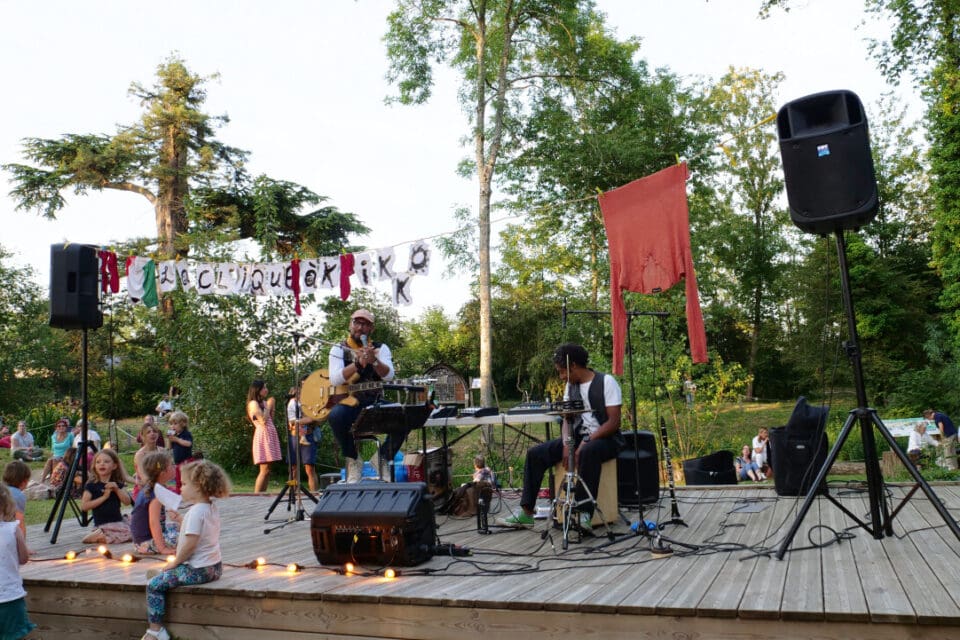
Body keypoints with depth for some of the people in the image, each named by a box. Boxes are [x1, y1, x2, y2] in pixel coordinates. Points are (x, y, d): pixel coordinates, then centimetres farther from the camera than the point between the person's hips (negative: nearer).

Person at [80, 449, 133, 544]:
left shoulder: (117, 484, 9)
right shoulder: (91, 486, -2)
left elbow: (128, 502, 0)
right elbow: (84, 506, -12)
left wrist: (117, 489, -13)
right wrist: (104, 497, -16)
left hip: (119, 522, 6)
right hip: (102, 525, -6)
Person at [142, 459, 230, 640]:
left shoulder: (196, 511, -20)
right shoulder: (212, 508, 8)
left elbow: (190, 543, -24)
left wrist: (175, 562, -10)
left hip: (197, 569, -10)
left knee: (154, 585, -3)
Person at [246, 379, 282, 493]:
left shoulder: (263, 402, 20)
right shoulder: (253, 403, -6)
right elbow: (263, 420, -17)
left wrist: (272, 407, 11)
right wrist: (269, 406, -7)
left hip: (270, 436, 9)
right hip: (263, 436, -9)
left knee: (267, 470, 6)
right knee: (264, 470, -13)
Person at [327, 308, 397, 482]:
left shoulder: (380, 348, 8)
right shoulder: (339, 349, 5)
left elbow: (389, 375, -10)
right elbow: (334, 379, -13)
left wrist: (374, 360, -31)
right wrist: (359, 363, -28)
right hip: (349, 404, -1)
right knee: (335, 415, -36)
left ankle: (383, 458, -1)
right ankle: (353, 460, -9)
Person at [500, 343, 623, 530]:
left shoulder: (606, 381, -10)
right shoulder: (570, 386, 11)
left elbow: (614, 422, -16)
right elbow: (567, 419, 9)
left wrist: (585, 443, -23)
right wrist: (567, 444, -11)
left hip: (604, 438, -6)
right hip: (578, 438, 7)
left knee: (588, 452, -41)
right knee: (535, 453, -11)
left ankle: (585, 514, -36)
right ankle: (526, 513, -11)